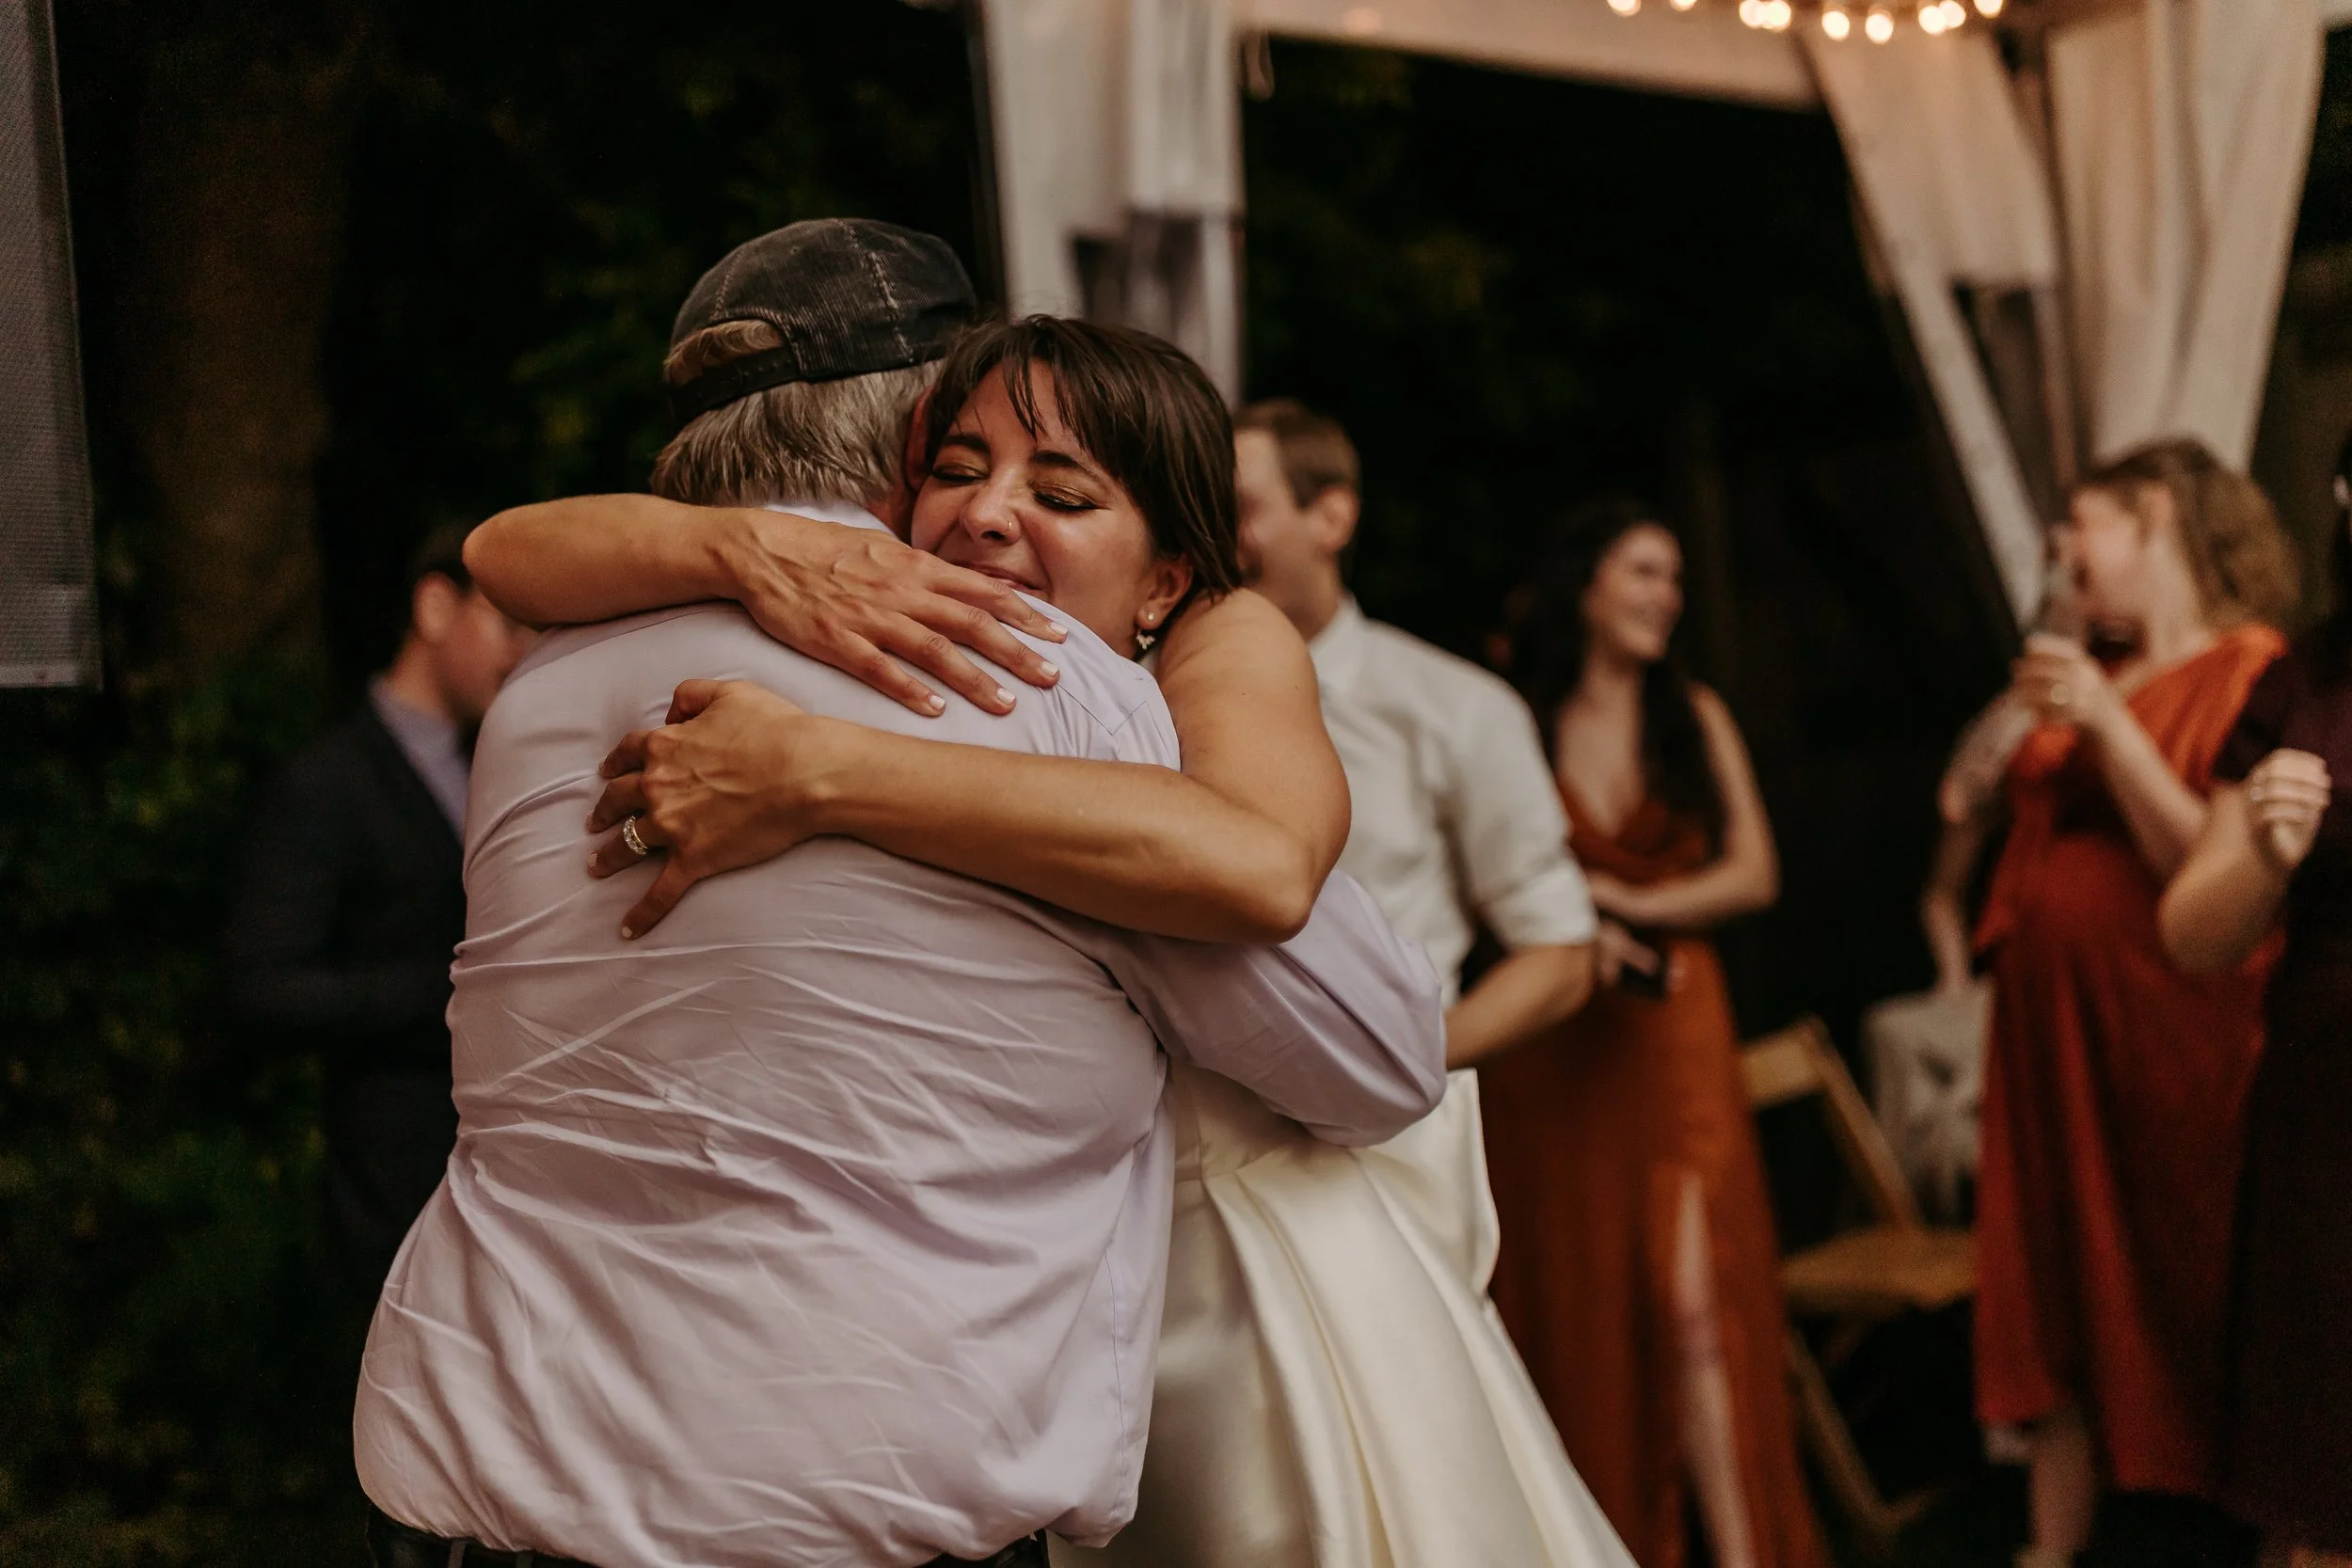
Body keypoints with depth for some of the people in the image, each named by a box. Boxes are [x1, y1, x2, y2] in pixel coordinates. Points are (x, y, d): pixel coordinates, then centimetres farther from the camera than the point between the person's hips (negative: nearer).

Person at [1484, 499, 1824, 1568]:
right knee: (1577, 1305, 4)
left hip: (1674, 1034, 1)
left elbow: (1753, 873, 4)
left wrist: (1629, 903, -7)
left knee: (1693, 1296, -9)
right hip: (1551, 1041, -1)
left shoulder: (1696, 718, 10)